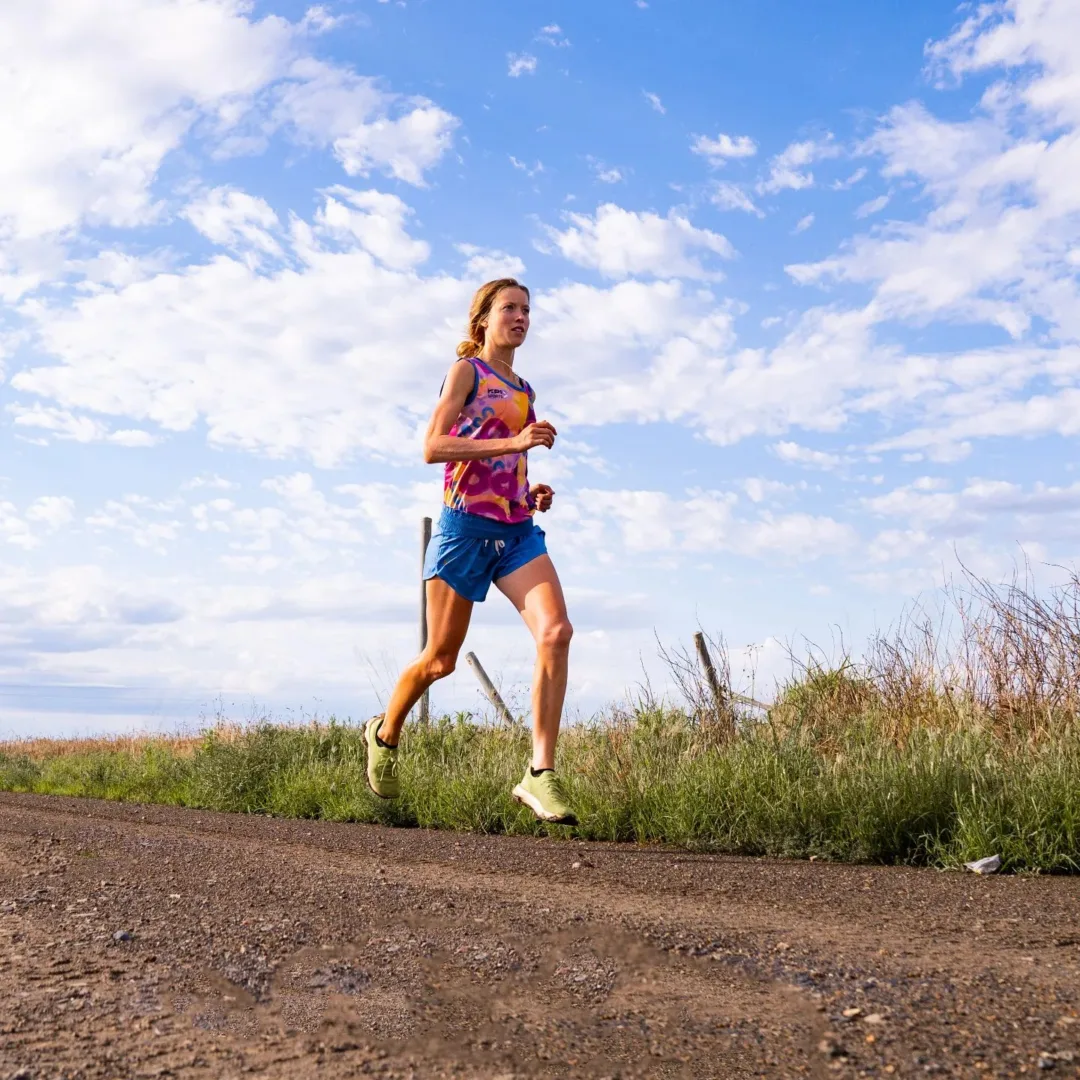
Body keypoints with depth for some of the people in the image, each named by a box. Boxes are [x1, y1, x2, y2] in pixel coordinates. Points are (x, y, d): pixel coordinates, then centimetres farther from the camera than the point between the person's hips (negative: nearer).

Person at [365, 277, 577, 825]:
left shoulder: (524, 391, 21)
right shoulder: (466, 371, 2)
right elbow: (433, 447, -13)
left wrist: (532, 493, 12)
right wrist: (514, 443, -20)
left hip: (518, 529, 6)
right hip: (467, 525, -5)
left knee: (556, 631, -18)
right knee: (440, 659, 3)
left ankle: (540, 775, -17)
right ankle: (384, 734, 33)